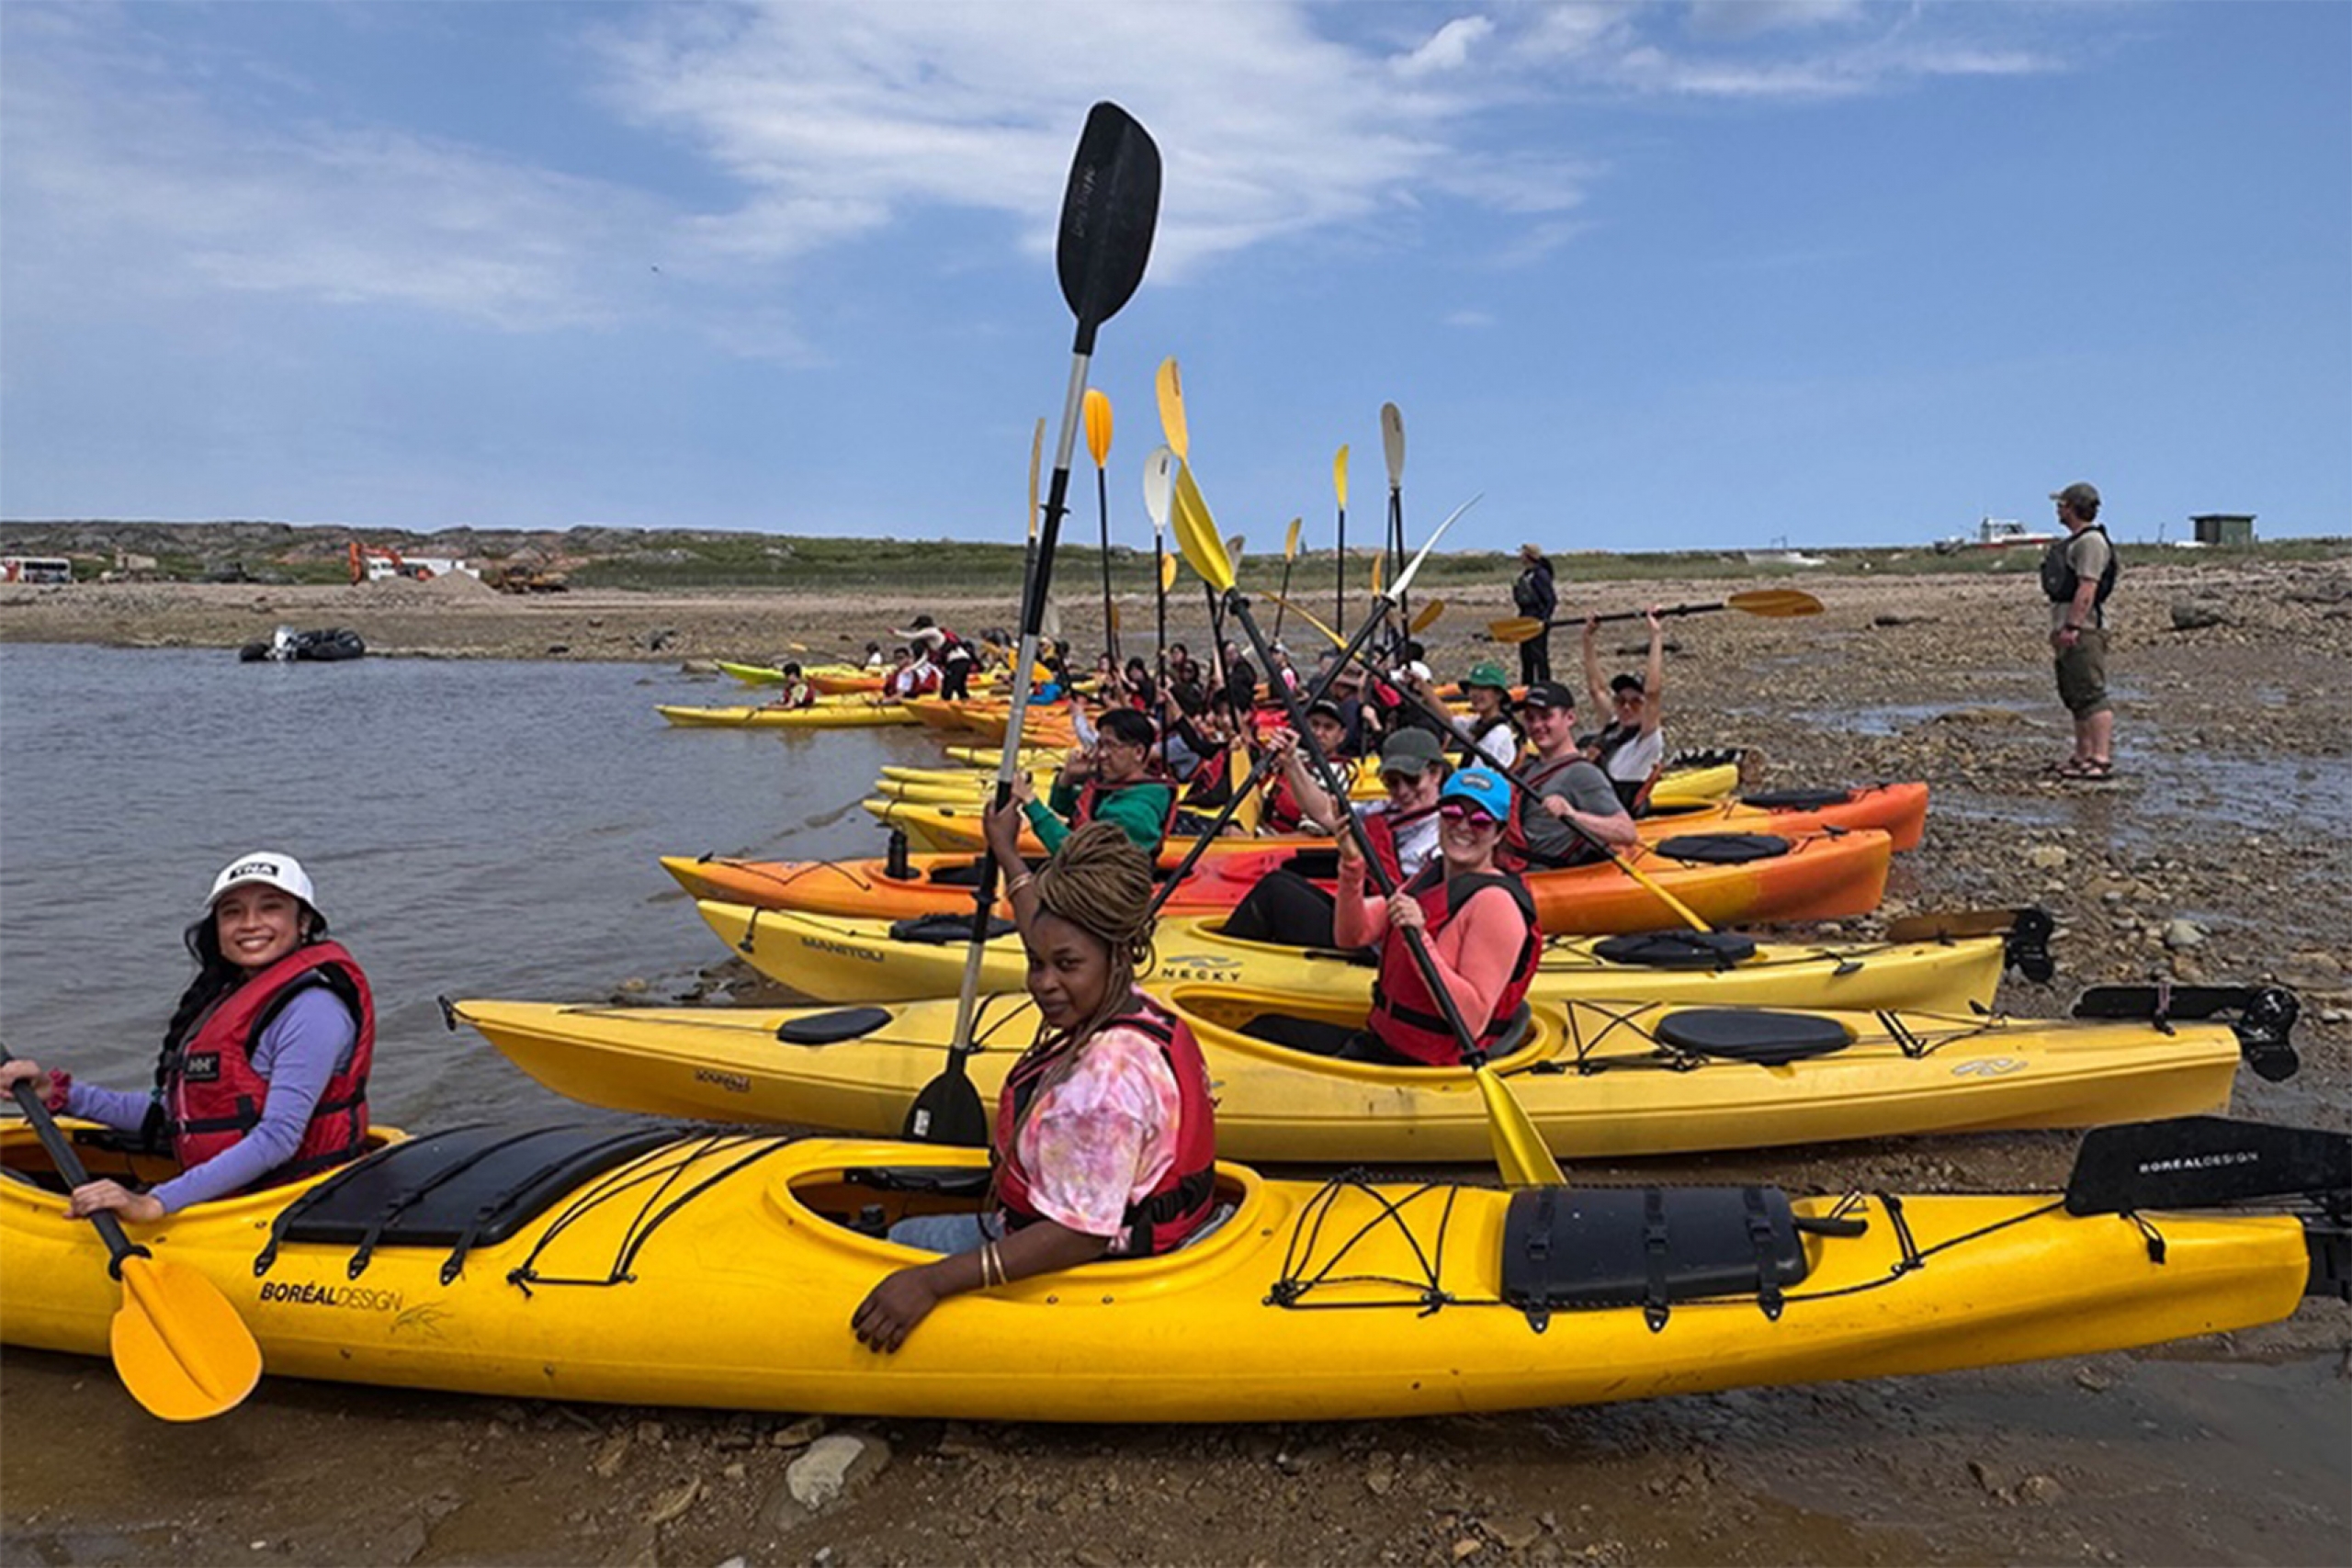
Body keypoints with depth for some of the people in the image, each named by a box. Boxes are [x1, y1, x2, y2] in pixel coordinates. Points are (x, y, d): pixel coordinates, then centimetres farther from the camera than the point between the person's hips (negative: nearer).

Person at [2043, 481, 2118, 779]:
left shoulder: (2091, 541, -12)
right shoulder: (2074, 541, 21)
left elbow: (2087, 589, -21)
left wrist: (2072, 626, -25)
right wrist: (2058, 627, 23)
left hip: (2084, 629, -11)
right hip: (2070, 628, 11)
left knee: (2091, 694, -14)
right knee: (2074, 696, 13)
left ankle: (2102, 760, -16)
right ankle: (2082, 758, 19)